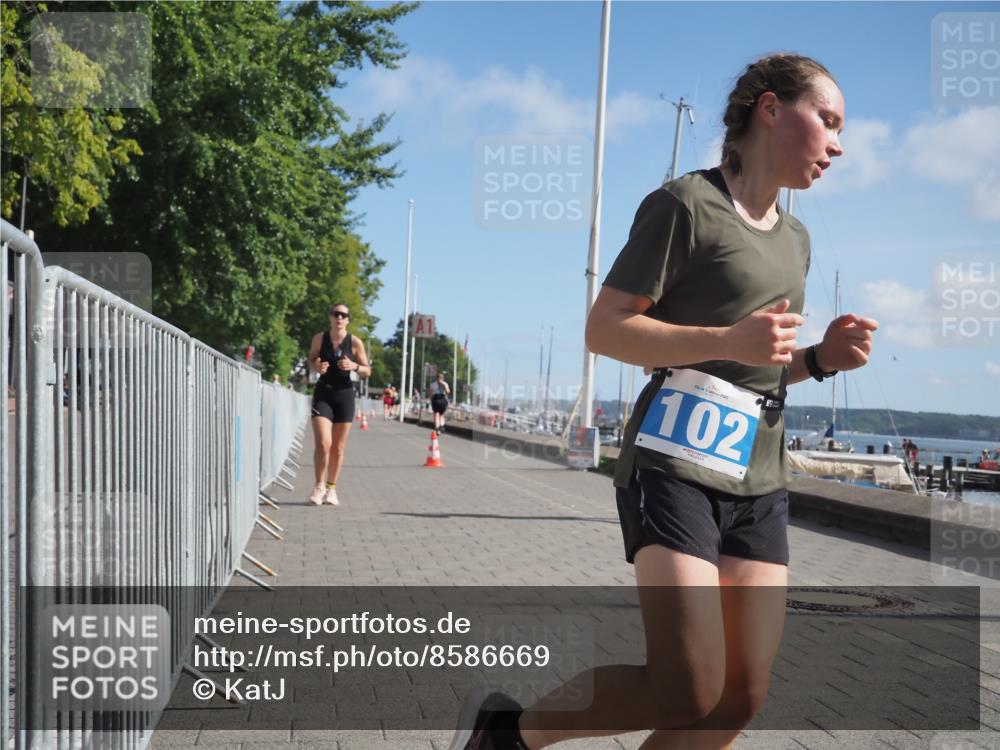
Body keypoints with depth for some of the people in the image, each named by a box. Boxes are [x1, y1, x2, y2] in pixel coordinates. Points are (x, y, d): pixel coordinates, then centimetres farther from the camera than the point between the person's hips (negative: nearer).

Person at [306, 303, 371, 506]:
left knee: (338, 448, 7)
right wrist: (316, 367, -10)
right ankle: (319, 486, 5)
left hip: (344, 394, 1)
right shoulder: (319, 338, -2)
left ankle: (331, 488, 22)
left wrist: (354, 366, -19)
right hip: (323, 393, 0)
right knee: (323, 444, -13)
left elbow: (367, 371, 1)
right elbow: (311, 360, 13)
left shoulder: (355, 342, -4)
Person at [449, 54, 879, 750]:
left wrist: (821, 357, 5)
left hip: (759, 481, 8)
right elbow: (603, 329, -10)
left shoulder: (794, 239, 19)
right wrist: (728, 340, -21)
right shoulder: (686, 204, -5)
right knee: (689, 693, -14)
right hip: (674, 464, -8)